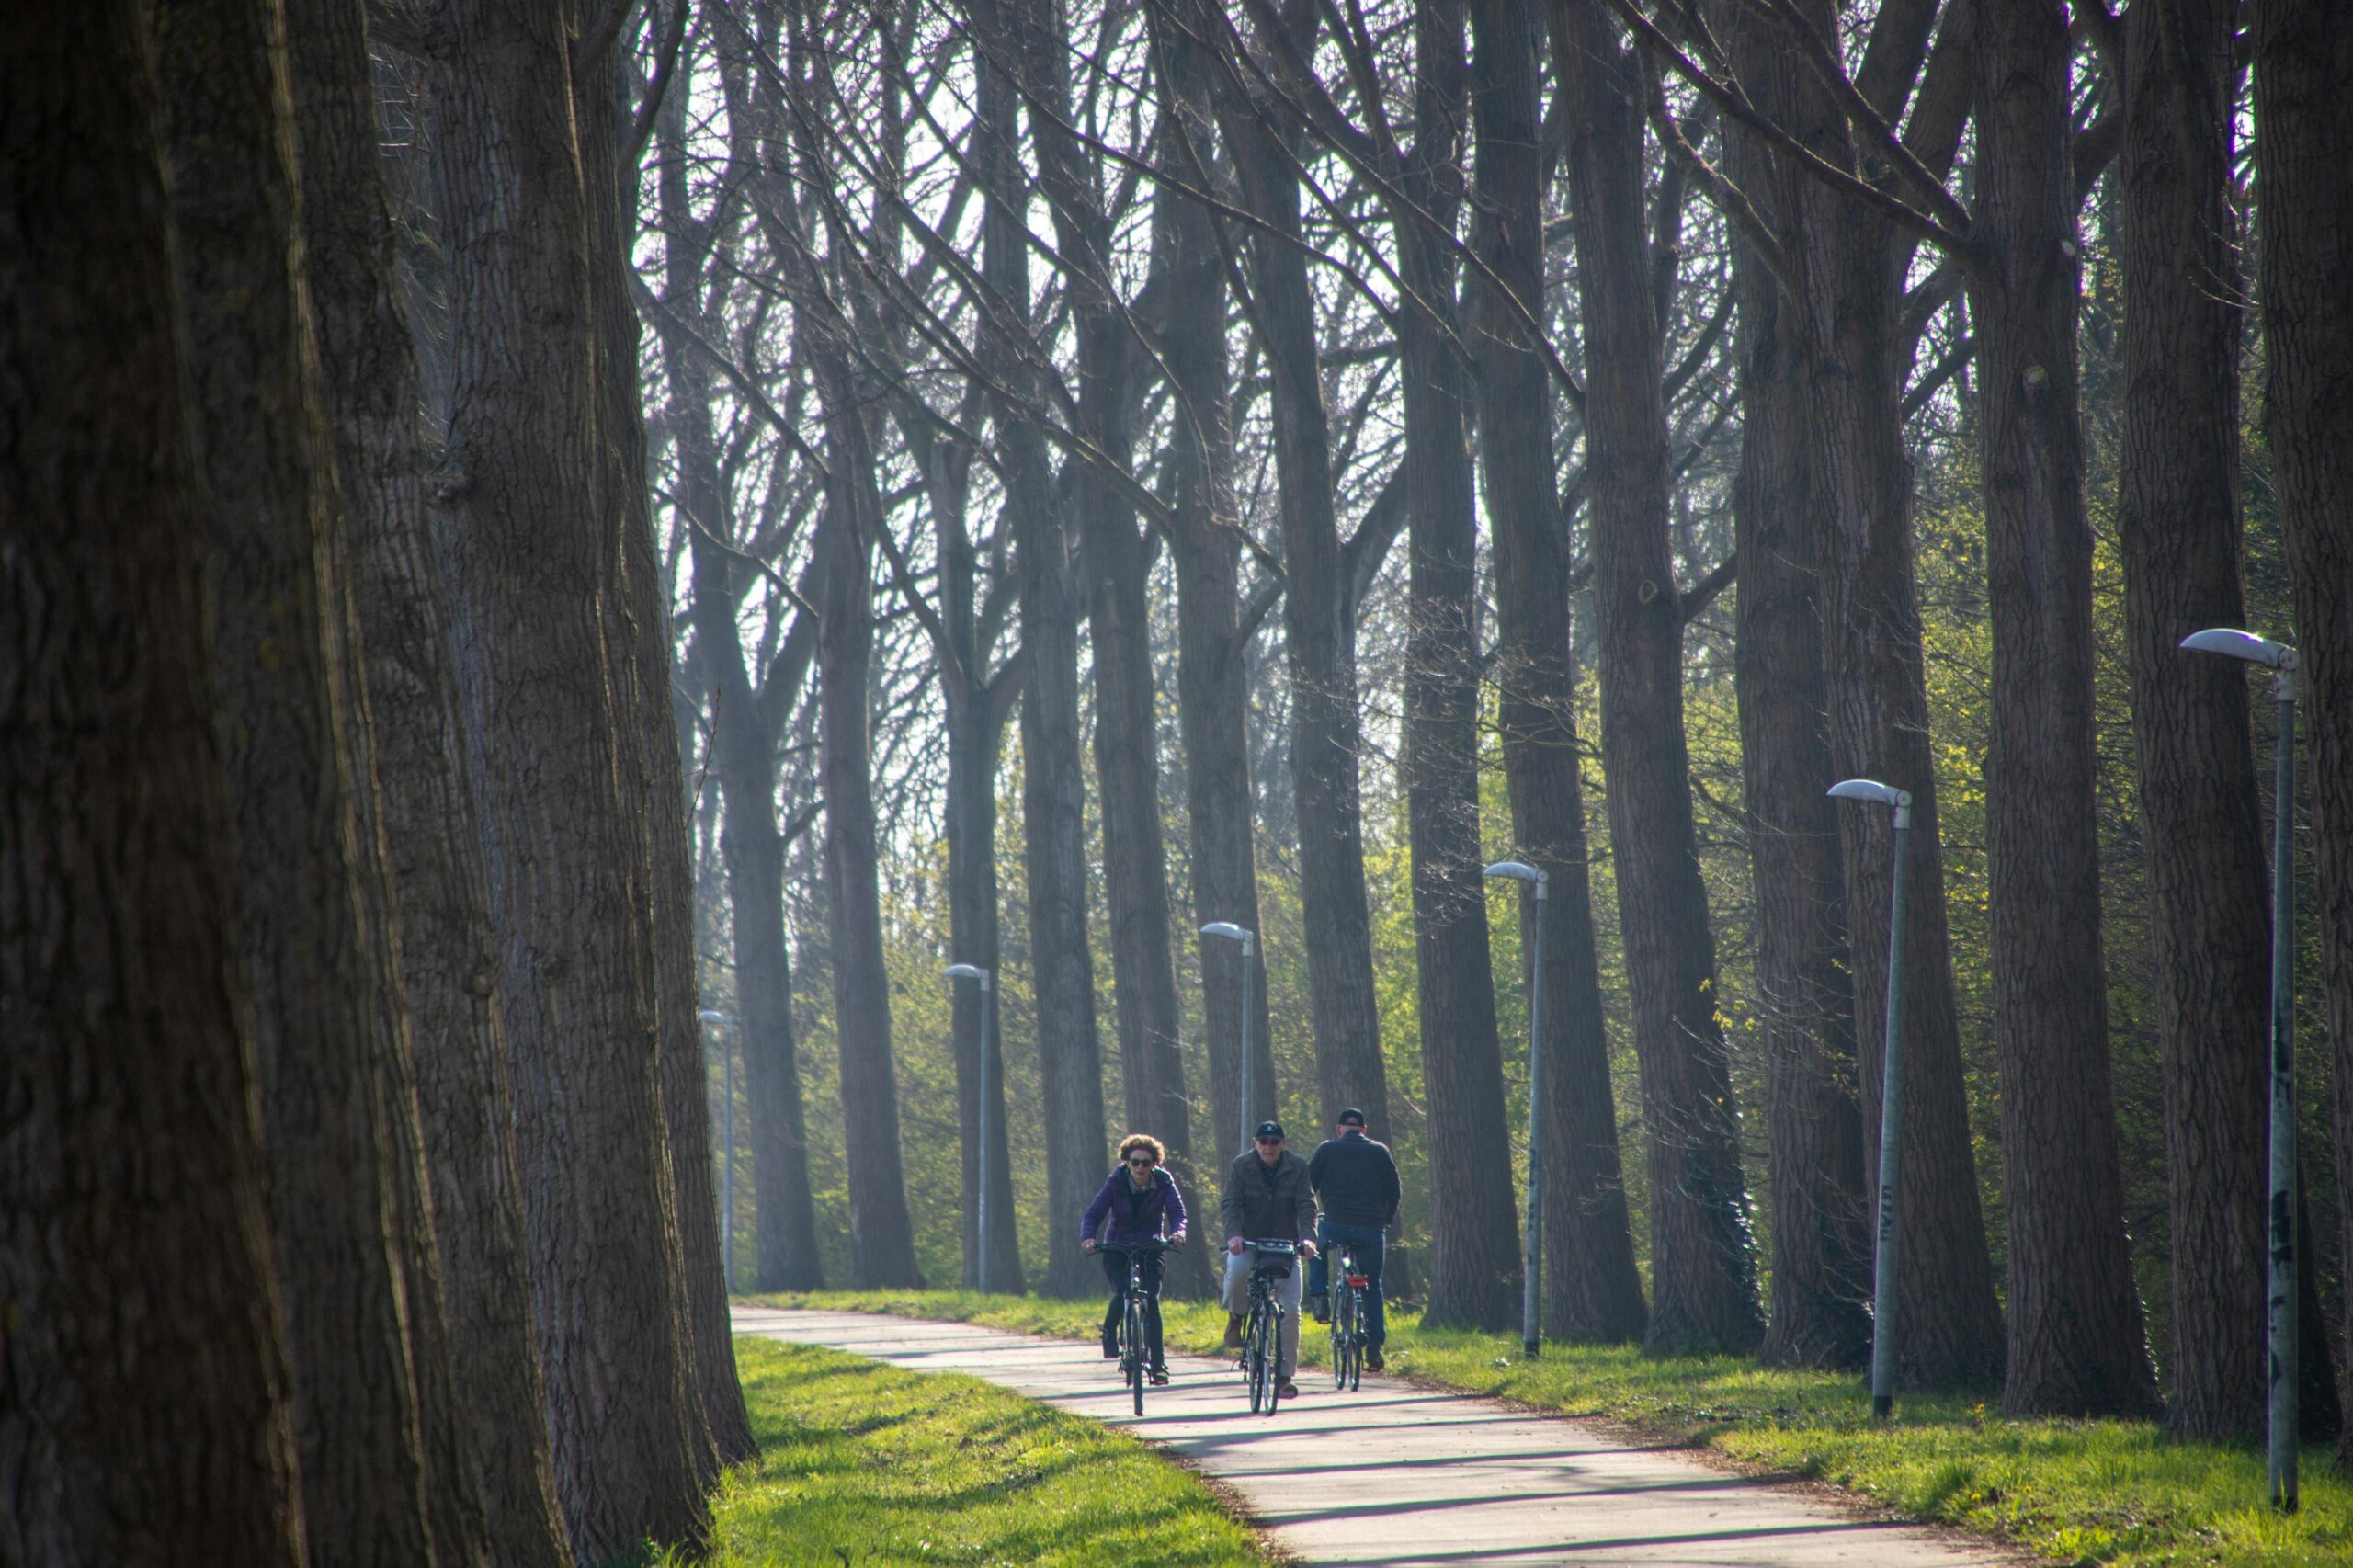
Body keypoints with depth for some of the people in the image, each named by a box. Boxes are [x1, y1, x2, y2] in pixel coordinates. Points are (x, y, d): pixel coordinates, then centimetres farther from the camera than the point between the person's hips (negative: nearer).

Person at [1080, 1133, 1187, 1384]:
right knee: (1122, 1293, -24)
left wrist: (1177, 1232, -42)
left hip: (1150, 1248, 1)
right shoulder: (1116, 1181, -12)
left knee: (1151, 1300, -12)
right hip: (1117, 1248, -1)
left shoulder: (1164, 1181, -9)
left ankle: (1158, 1364, -7)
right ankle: (1109, 1333, 6)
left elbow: (1177, 1212, -19)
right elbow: (1093, 1214, -17)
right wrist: (1087, 1237, -37)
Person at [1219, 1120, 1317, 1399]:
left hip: (1284, 1244, 1)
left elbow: (1306, 1206, -11)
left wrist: (1308, 1238, -29)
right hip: (1248, 1241, -1)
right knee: (1236, 1270, -35)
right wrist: (1234, 1235, -31)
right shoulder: (1242, 1167, -5)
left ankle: (1285, 1376, 1)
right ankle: (1236, 1318, -4)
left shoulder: (1297, 1168, -4)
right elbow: (1230, 1204, -12)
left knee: (1290, 1309, -8)